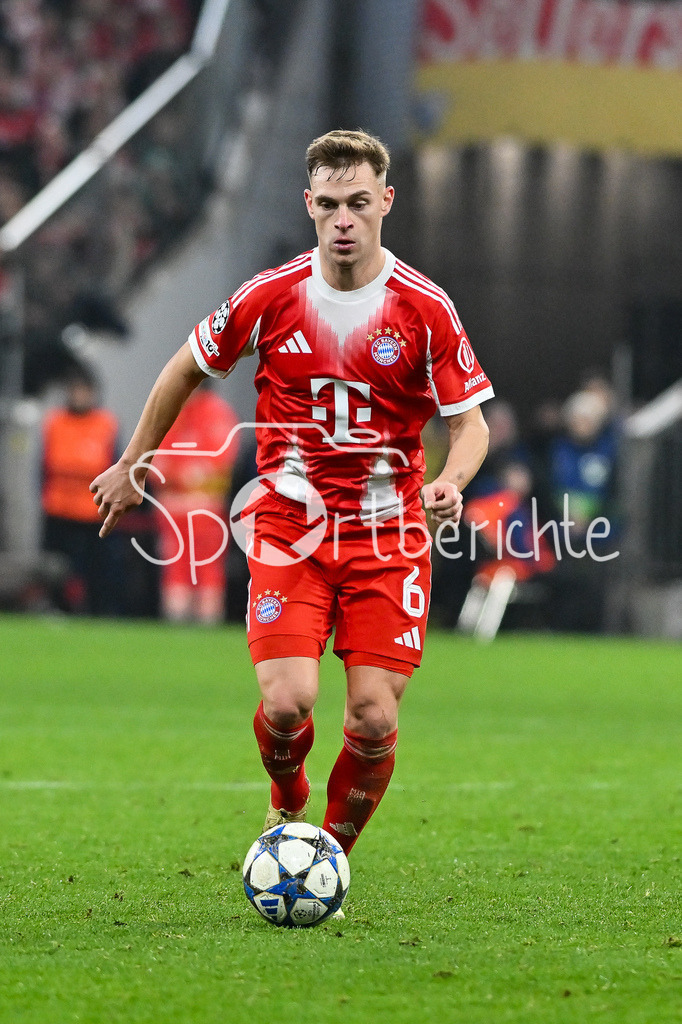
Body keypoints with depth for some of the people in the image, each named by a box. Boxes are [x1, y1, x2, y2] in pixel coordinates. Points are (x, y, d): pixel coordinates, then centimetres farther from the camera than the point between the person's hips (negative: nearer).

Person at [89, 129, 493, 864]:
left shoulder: (425, 309, -6)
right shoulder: (270, 298, -3)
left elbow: (470, 422, 0)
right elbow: (186, 369, 13)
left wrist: (451, 482, -22)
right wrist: (132, 467, 19)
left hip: (388, 535, 0)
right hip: (288, 528, 0)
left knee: (373, 721, -9)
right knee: (287, 702, -16)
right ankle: (286, 807, 18)